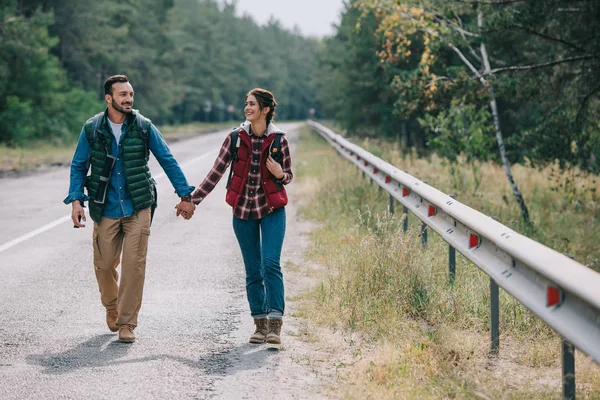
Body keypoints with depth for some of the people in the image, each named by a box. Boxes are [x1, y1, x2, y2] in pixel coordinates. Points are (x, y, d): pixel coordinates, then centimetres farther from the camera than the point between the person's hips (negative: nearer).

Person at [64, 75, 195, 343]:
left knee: (134, 265, -7)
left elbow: (167, 160, 6)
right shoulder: (92, 129, 0)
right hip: (106, 210, 1)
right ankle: (112, 306, 36)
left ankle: (127, 322, 3)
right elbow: (78, 166, 7)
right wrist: (75, 200, -5)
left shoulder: (143, 127, -1)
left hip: (138, 208, -1)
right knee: (104, 265, 6)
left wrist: (184, 195, 5)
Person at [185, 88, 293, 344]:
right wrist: (192, 200, -3)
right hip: (243, 210, 2)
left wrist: (280, 174, -16)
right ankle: (260, 325, 12)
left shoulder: (278, 140, -3)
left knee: (270, 264, -15)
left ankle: (275, 324, -14)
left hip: (272, 210, -2)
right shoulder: (236, 138, 0)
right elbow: (215, 173, 2)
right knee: (253, 271, 5)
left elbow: (288, 175, 8)